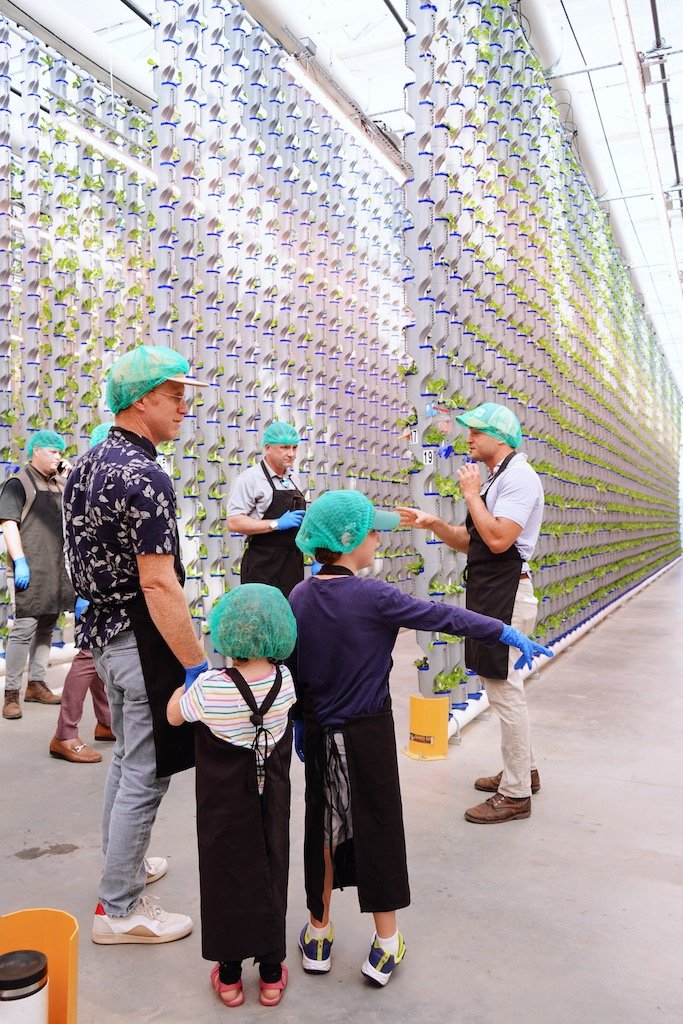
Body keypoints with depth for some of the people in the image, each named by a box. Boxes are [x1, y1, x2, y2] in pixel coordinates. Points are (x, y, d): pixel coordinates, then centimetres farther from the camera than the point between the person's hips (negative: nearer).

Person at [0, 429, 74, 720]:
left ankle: (36, 684, 22)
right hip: (32, 569, -7)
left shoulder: (57, 483, 17)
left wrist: (66, 478, 8)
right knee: (25, 628, -9)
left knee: (46, 627, 12)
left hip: (57, 569, 7)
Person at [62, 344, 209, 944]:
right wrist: (197, 664, -23)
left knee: (126, 759, 24)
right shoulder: (144, 477, -23)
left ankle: (121, 866, 42)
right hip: (143, 641, -10)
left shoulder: (89, 463, 7)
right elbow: (159, 584, -27)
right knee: (145, 776, 4)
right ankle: (120, 910, 19)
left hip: (104, 631, 10)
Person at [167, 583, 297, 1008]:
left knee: (226, 877, 16)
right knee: (270, 873, 17)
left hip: (225, 808, -2)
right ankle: (271, 973, 32)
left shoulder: (209, 689, -25)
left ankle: (230, 974, 31)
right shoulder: (286, 681, -17)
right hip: (271, 805, 2)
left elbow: (174, 715, -6)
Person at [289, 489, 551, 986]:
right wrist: (507, 633, -3)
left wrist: (301, 724, 16)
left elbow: (290, 669, 3)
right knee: (379, 829, 11)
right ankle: (386, 945, 26)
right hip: (368, 735, -4)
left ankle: (319, 936, 33)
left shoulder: (298, 598, -4)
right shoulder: (374, 597, -20)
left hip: (319, 735, 5)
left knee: (324, 829, 17)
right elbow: (444, 616, -14)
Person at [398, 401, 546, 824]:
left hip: (506, 594, -10)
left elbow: (498, 539, -25)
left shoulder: (518, 476, -14)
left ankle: (515, 794, 9)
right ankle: (523, 769, 36)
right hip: (488, 592, 10)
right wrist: (434, 524, 2)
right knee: (504, 687, 20)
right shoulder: (496, 478, 16)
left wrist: (471, 494, -15)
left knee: (506, 691, -3)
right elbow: (470, 542, 17)